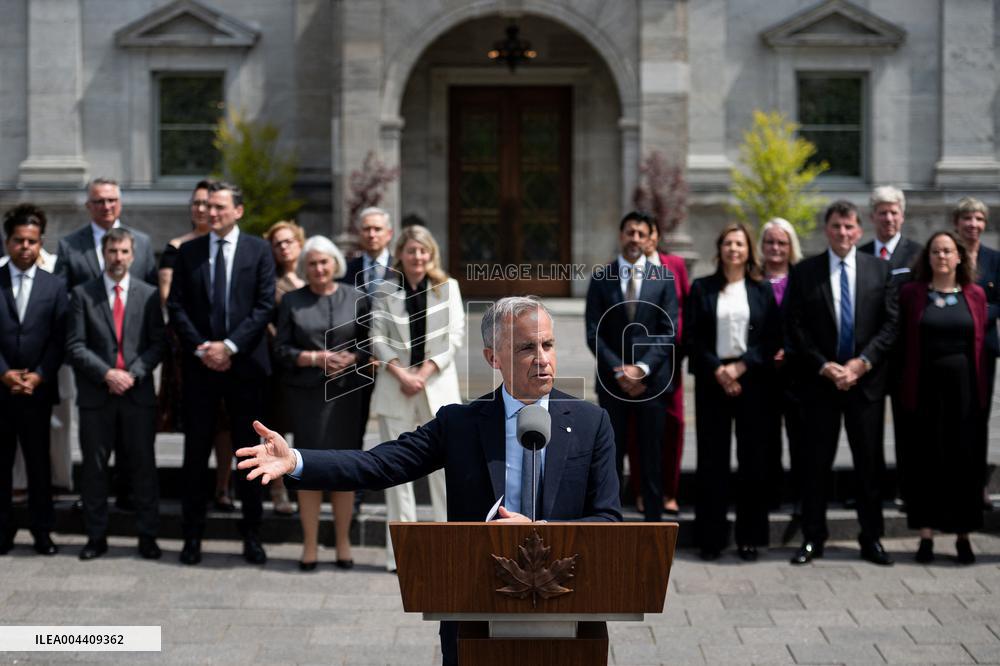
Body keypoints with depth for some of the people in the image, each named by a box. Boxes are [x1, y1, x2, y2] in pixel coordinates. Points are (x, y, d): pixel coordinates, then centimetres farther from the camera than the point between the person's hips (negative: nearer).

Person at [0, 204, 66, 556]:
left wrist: (39, 376, -9)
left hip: (37, 389, 0)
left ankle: (42, 531, 10)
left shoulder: (55, 286, 6)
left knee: (39, 463, 4)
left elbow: (59, 339, 2)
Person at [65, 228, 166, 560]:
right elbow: (75, 346, -2)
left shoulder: (149, 295, 7)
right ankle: (96, 536, 13)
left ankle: (147, 536, 9)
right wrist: (107, 374, -13)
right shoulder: (82, 294, 4)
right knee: (94, 466, 5)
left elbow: (157, 344, 3)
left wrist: (133, 374, -10)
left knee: (144, 465, 2)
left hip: (138, 392, 0)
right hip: (96, 394, 0)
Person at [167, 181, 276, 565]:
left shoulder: (258, 251, 3)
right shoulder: (189, 252, 9)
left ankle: (251, 536, 11)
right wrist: (200, 348, -8)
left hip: (245, 364, -1)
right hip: (200, 365, 2)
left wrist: (229, 346, -12)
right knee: (195, 453, 3)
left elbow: (264, 305, -4)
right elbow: (176, 306, 4)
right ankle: (192, 536, 10)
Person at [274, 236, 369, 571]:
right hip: (305, 392, 0)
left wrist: (350, 359, -12)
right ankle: (310, 544, 7)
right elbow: (282, 349, 3)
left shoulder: (356, 298, 7)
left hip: (346, 390, 0)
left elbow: (369, 344, 7)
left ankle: (343, 543, 11)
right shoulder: (292, 301, 7)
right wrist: (316, 358, -11)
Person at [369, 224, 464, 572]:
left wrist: (424, 373, -9)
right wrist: (401, 374, -11)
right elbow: (378, 338, 1)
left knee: (445, 465, -1)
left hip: (437, 384, 0)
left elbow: (454, 336, 0)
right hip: (395, 386, 0)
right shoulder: (385, 290, 6)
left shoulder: (447, 287, 6)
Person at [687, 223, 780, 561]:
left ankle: (749, 536, 8)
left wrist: (740, 367, -9)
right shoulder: (702, 289, 7)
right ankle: (711, 537, 5)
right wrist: (718, 371, -9)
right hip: (712, 379, 0)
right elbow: (692, 338, 2)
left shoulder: (762, 291, 7)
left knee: (752, 458, 1)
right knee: (711, 458, 0)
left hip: (751, 380, 0)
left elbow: (772, 339, 2)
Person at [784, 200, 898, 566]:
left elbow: (890, 324, 2)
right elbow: (795, 329, -1)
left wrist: (862, 362, -10)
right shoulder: (804, 272, 1)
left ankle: (871, 538, 13)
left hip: (866, 380, 1)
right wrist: (825, 366, -10)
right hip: (819, 381, -1)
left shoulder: (879, 269, 5)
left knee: (869, 462, 5)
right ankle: (812, 538, 11)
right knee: (816, 462, 3)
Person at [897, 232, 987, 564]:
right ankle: (926, 535, 10)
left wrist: (980, 392, 1)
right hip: (925, 386, -1)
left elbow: (980, 343, 6)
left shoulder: (975, 295, 6)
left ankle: (963, 536, 13)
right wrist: (906, 389, -5)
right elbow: (903, 343, 1)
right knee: (926, 459, 3)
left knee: (964, 459, 4)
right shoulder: (911, 293, 2)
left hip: (964, 386, 1)